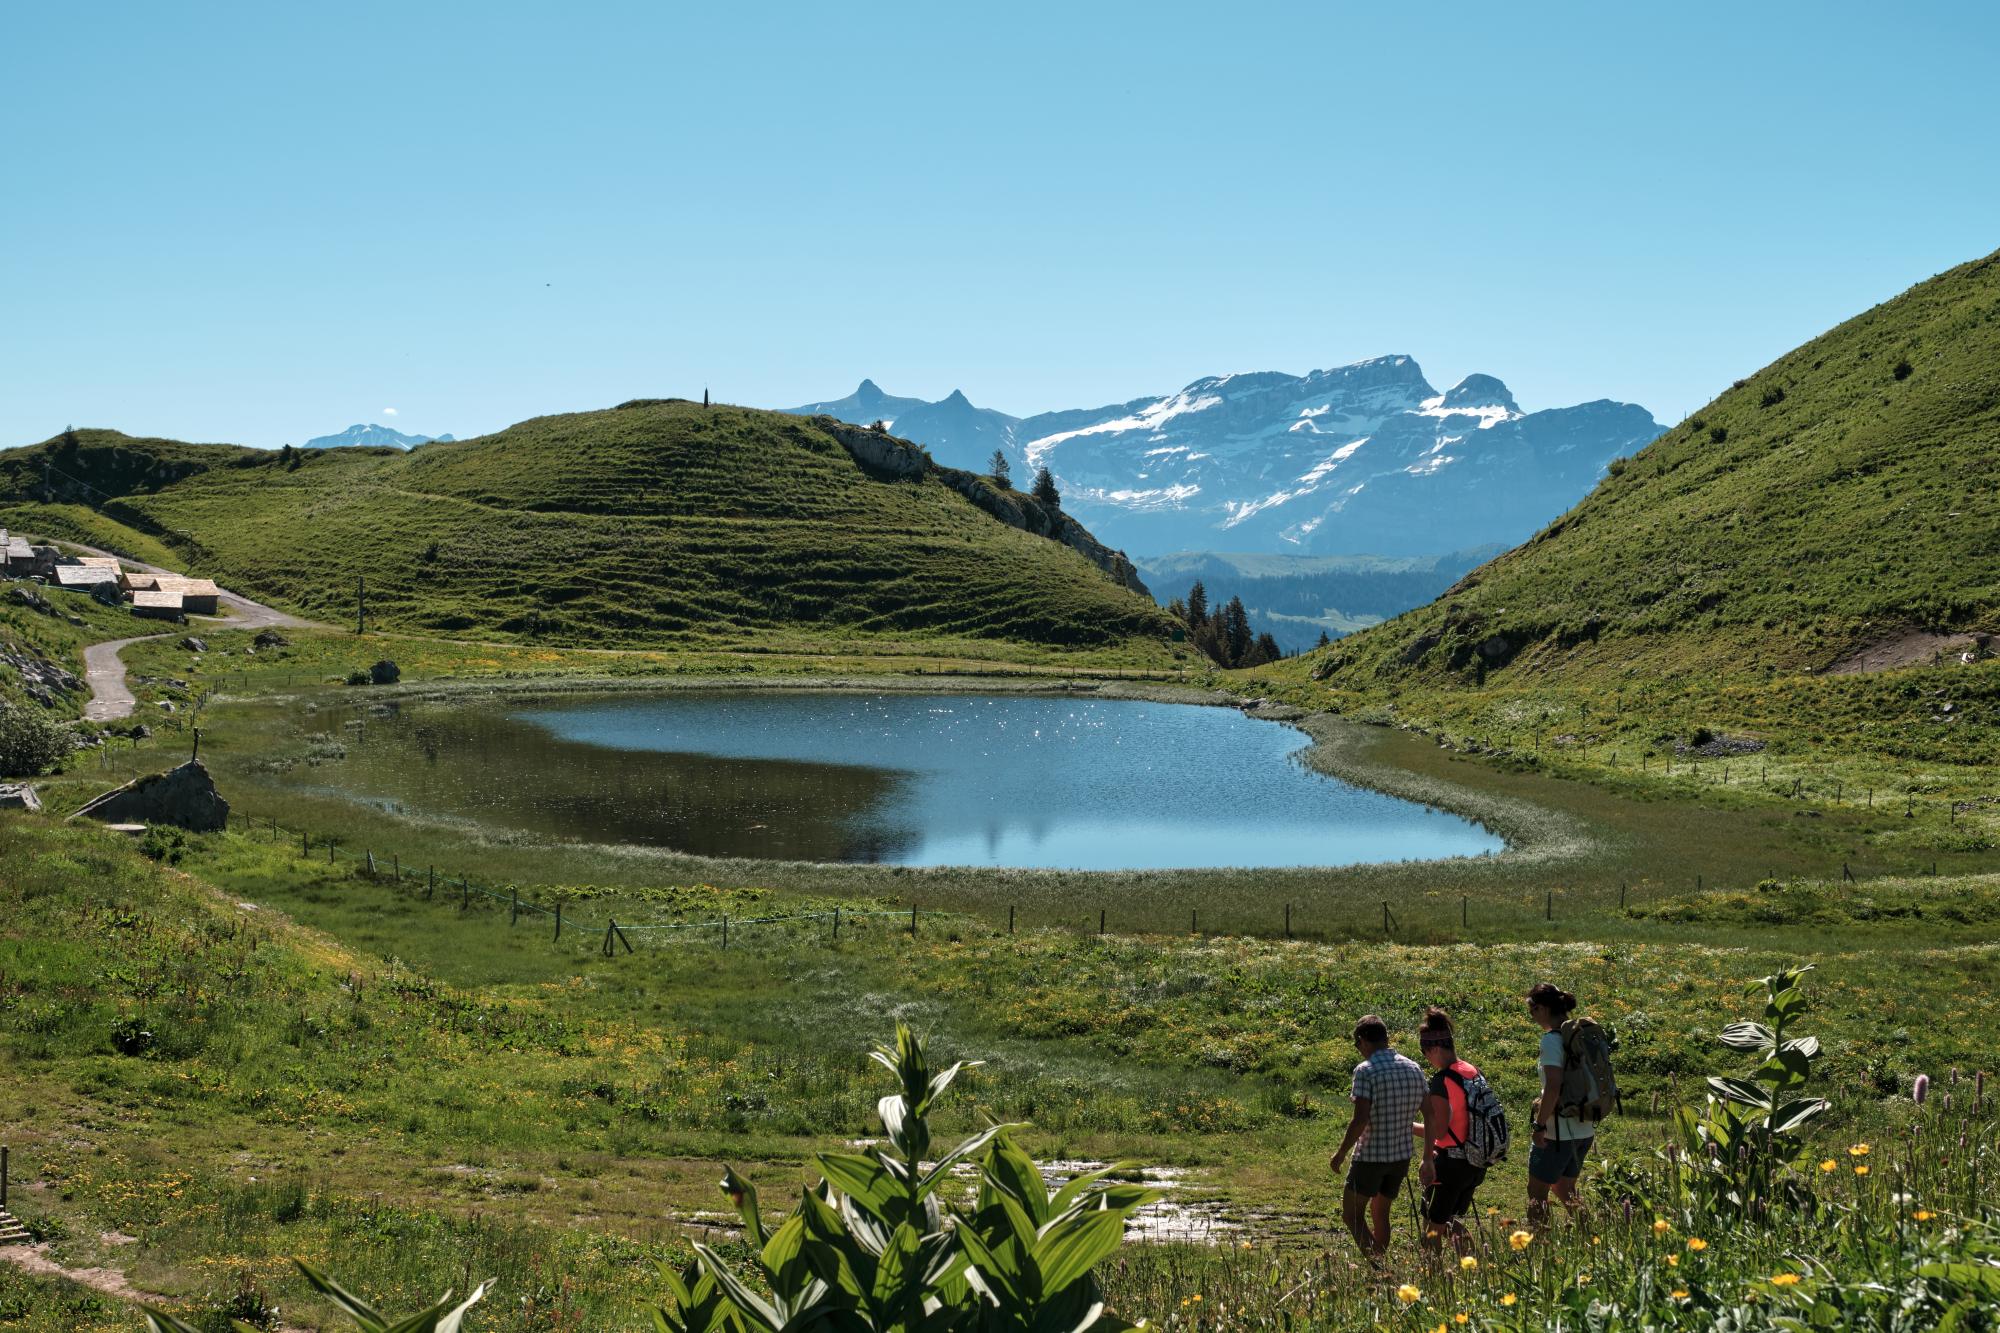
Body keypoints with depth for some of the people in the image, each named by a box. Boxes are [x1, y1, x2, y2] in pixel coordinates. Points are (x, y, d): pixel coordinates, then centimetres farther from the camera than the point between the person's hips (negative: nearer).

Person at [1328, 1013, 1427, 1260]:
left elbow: (1360, 1120, -22)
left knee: (1351, 1213, 6)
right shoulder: (1413, 1069, 5)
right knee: (1380, 1212, 20)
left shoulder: (1366, 1070, -16)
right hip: (1402, 1156, 6)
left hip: (1370, 1156, -6)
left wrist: (1341, 1153, -11)